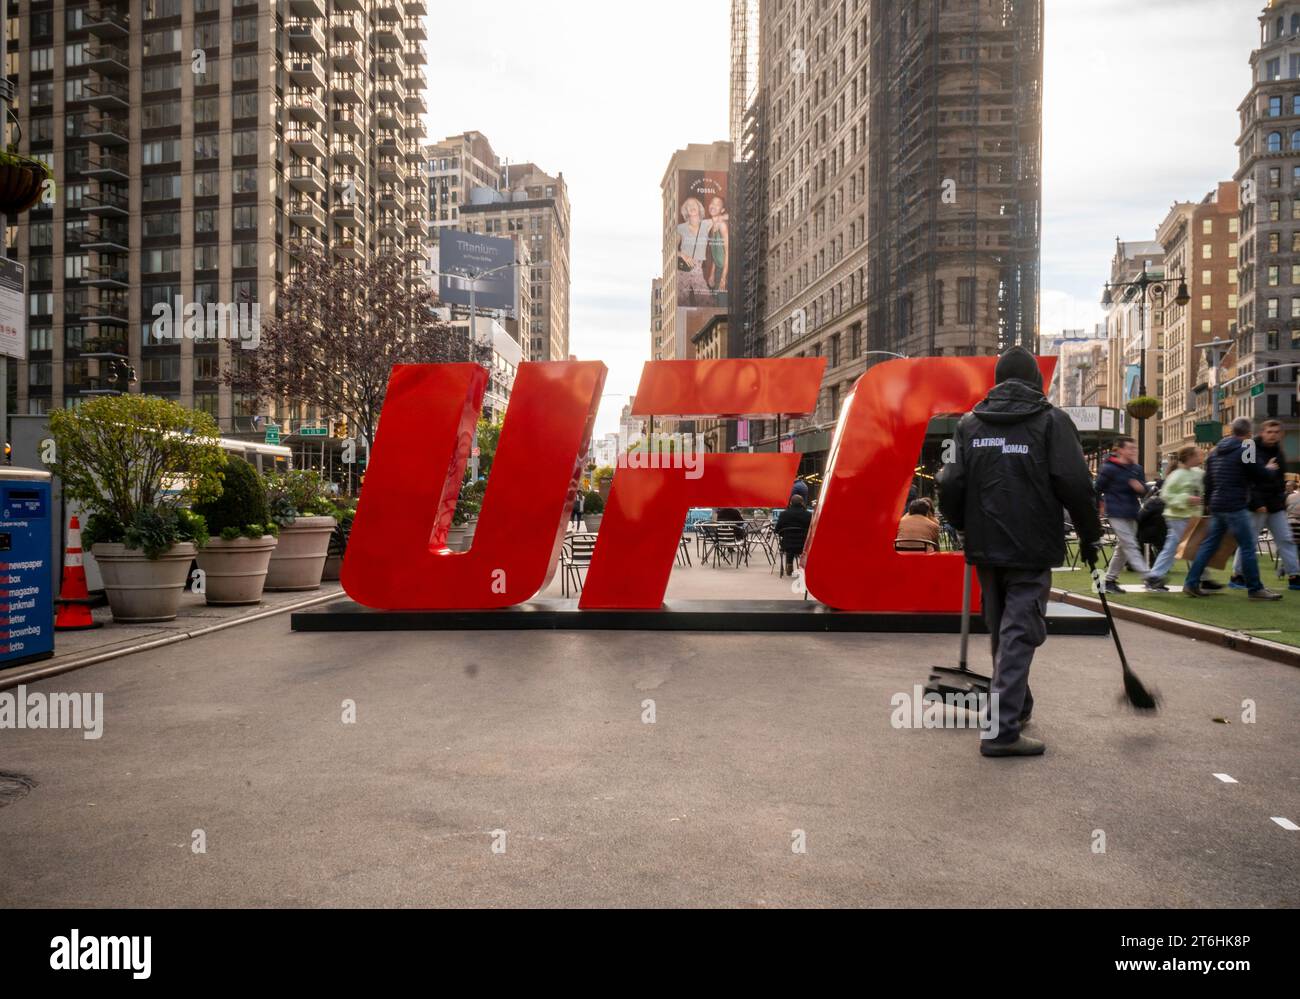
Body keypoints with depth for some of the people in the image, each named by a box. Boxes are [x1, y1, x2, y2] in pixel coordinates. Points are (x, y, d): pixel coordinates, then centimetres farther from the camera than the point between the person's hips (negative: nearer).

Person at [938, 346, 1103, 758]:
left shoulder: (969, 423, 6)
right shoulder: (1050, 420, -3)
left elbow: (951, 485, 0)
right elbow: (1075, 484, -10)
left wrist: (965, 527, 17)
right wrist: (1090, 535, 3)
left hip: (985, 547, 4)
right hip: (1032, 549, -4)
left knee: (1001, 631, 18)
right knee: (1019, 634, -3)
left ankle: (1016, 706, 34)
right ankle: (1003, 729, -8)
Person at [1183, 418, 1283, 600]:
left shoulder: (1215, 451, 14)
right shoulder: (1246, 451, -11)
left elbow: (1208, 480, 19)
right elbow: (1260, 475, -5)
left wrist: (1208, 502, 27)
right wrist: (1269, 468, 17)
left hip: (1216, 506, 8)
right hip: (1235, 506, -8)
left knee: (1209, 544, 10)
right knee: (1248, 547, 0)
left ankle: (1191, 583, 7)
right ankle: (1255, 589, 5)